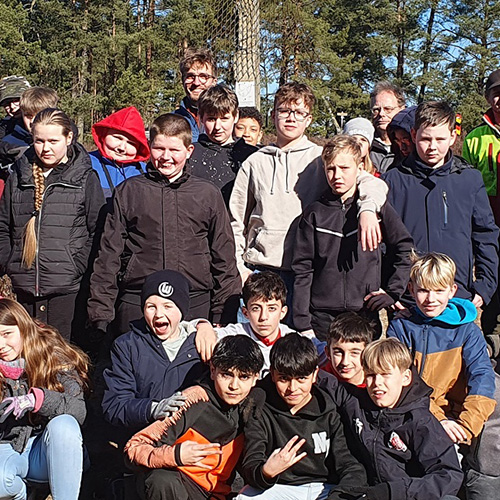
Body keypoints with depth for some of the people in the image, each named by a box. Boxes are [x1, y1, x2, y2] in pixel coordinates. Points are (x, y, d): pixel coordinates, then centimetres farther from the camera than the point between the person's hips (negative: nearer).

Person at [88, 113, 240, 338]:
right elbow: (109, 255, 7)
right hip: (136, 307, 0)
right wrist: (100, 312, 1)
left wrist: (224, 316, 6)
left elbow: (224, 259, 11)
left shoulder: (209, 194, 10)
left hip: (195, 305, 1)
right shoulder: (128, 191, 8)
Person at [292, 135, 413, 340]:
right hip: (322, 317, 0)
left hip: (366, 314, 0)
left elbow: (405, 248, 10)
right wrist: (302, 323, -2)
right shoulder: (314, 214, 3)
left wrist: (392, 291, 2)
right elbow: (302, 270, 2)